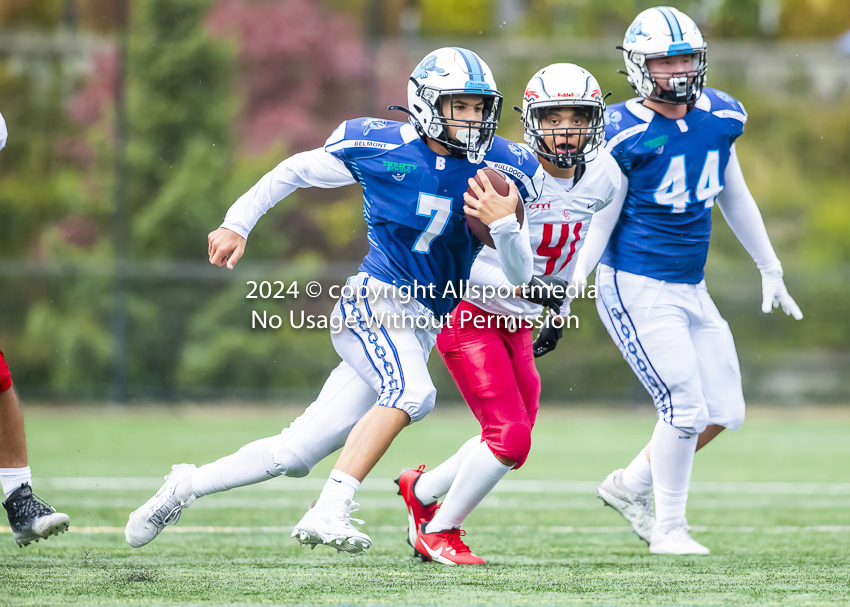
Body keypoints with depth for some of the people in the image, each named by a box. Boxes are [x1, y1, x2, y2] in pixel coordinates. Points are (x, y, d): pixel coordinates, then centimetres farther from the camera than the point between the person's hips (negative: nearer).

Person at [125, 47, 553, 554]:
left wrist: (505, 225, -16)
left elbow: (522, 276, 3)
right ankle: (331, 510, -34)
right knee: (412, 392, -34)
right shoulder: (380, 148, -5)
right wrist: (237, 224, 12)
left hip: (419, 330, 4)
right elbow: (295, 171, 12)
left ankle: (188, 486, 22)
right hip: (372, 302, -4)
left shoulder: (500, 168, 2)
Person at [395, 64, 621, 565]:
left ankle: (422, 490, 36)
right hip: (468, 313, -7)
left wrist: (560, 309, 16)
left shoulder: (603, 176, -4)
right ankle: (439, 532, 5)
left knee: (512, 443, 12)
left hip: (517, 322, 7)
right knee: (510, 437, -14)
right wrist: (516, 283, -30)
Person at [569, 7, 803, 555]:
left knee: (724, 411, 7)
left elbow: (735, 199, 17)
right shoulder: (625, 133, -15)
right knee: (685, 408, -10)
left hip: (691, 289, 7)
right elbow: (602, 221, -9)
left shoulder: (720, 117, 4)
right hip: (636, 288, -7)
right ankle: (669, 528, 8)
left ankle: (630, 486, 24)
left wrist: (771, 271, 23)